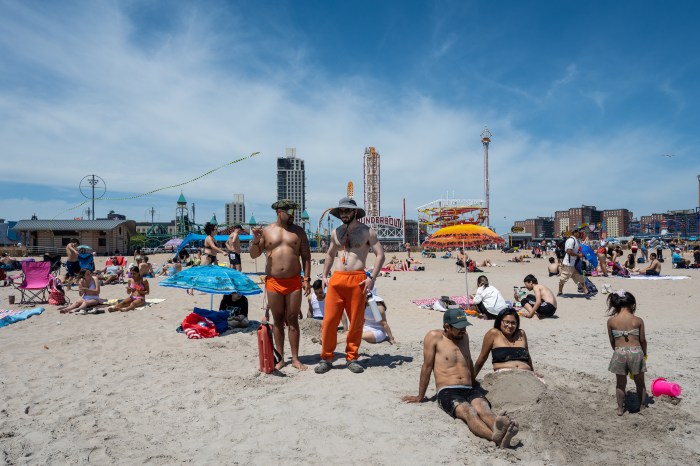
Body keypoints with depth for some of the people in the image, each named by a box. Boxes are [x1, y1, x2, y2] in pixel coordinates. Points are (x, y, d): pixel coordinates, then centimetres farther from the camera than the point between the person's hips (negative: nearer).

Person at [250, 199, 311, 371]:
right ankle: (280, 358, 17)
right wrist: (256, 240, -12)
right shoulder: (266, 231, 6)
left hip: (294, 282, 0)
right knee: (278, 320, 8)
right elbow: (254, 255, 8)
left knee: (292, 320, 3)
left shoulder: (298, 231, 6)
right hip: (273, 282, 0)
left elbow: (306, 257, 6)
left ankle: (295, 358, 11)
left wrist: (306, 279, -2)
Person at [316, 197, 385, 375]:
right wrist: (324, 276, 16)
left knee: (356, 322, 2)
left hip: (357, 280, -3)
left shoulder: (367, 231, 2)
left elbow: (380, 254, -1)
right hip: (336, 279, 3)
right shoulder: (336, 233, 15)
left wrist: (372, 278, -10)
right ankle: (326, 358, 10)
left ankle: (352, 358, 17)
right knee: (329, 320, -2)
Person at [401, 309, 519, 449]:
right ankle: (496, 437, -64)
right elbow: (427, 367, 4)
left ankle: (501, 431, -63)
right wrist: (420, 397, 8)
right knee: (469, 412, -37)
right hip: (447, 392, -5)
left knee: (483, 409, -32)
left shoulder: (464, 337, 20)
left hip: (470, 390, 5)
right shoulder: (434, 337, 2)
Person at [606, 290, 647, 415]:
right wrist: (644, 353, 19)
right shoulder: (638, 320, -5)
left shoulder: (611, 321, -5)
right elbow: (642, 340, 1)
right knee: (640, 382, 22)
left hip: (619, 353, 0)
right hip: (636, 352, 0)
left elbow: (612, 340, 2)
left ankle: (620, 409, 26)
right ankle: (642, 406, 37)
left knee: (620, 383, 16)